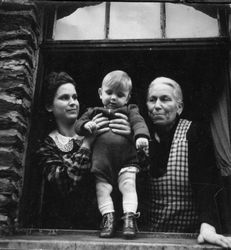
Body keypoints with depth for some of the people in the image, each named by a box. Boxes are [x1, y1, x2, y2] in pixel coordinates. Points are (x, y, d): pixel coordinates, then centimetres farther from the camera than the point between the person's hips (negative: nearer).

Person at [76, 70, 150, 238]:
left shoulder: (130, 111, 14)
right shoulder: (95, 112, 19)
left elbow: (139, 123, -4)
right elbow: (79, 124, 13)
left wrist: (141, 136, -27)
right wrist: (86, 125, -13)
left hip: (126, 160, -1)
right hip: (102, 161, 2)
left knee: (128, 186, -8)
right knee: (102, 189, -2)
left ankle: (129, 218, -3)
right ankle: (108, 217, 6)